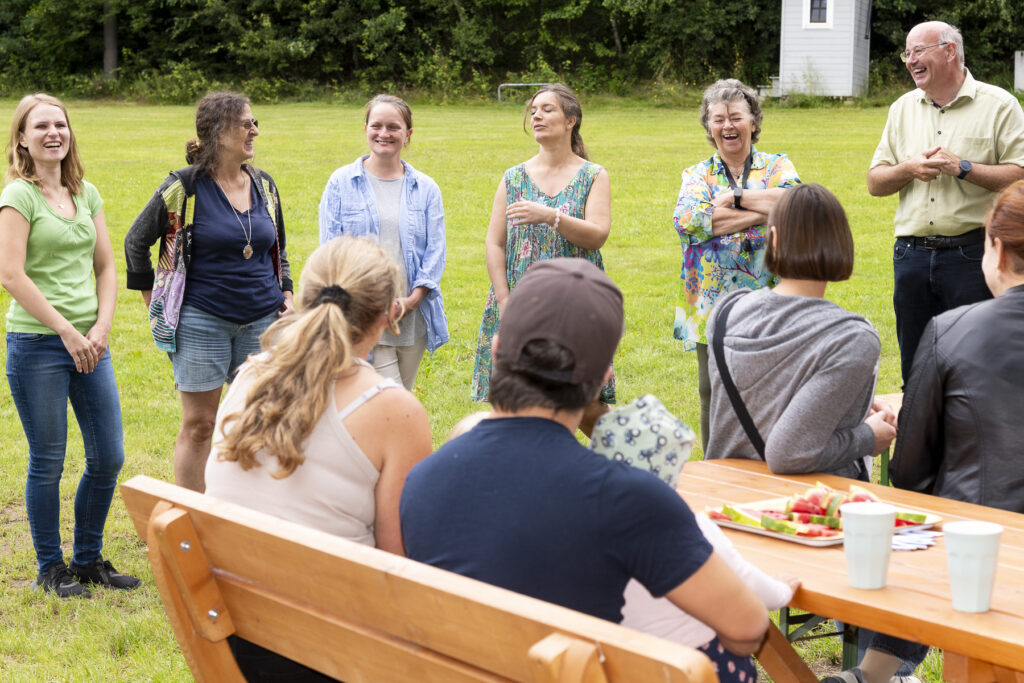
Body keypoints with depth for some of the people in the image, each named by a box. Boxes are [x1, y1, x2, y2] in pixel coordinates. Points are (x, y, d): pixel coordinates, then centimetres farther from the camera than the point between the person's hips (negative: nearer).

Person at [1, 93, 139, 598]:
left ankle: (88, 558, 24)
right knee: (48, 463, 2)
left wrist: (102, 327, -1)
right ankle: (50, 568, 17)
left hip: (89, 344, 6)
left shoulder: (87, 194, 11)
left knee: (109, 457, 7)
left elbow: (105, 267, 14)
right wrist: (67, 331, -14)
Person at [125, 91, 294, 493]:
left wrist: (286, 294, 9)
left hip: (261, 320, 5)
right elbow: (136, 241, 2)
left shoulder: (264, 185, 8)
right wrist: (156, 305, 2)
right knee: (198, 425, 0)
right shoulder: (184, 188, -7)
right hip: (202, 320, -4)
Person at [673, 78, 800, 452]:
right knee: (714, 400, 5)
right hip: (714, 307, 1)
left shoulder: (778, 167, 10)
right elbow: (687, 221, -10)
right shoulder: (697, 175, 12)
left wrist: (734, 196, -10)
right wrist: (761, 212, -9)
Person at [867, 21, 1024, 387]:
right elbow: (875, 183, 13)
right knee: (915, 368, 10)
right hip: (912, 256, 5)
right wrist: (909, 169, -6)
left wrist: (963, 168, -15)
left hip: (972, 255, -5)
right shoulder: (903, 109, 14)